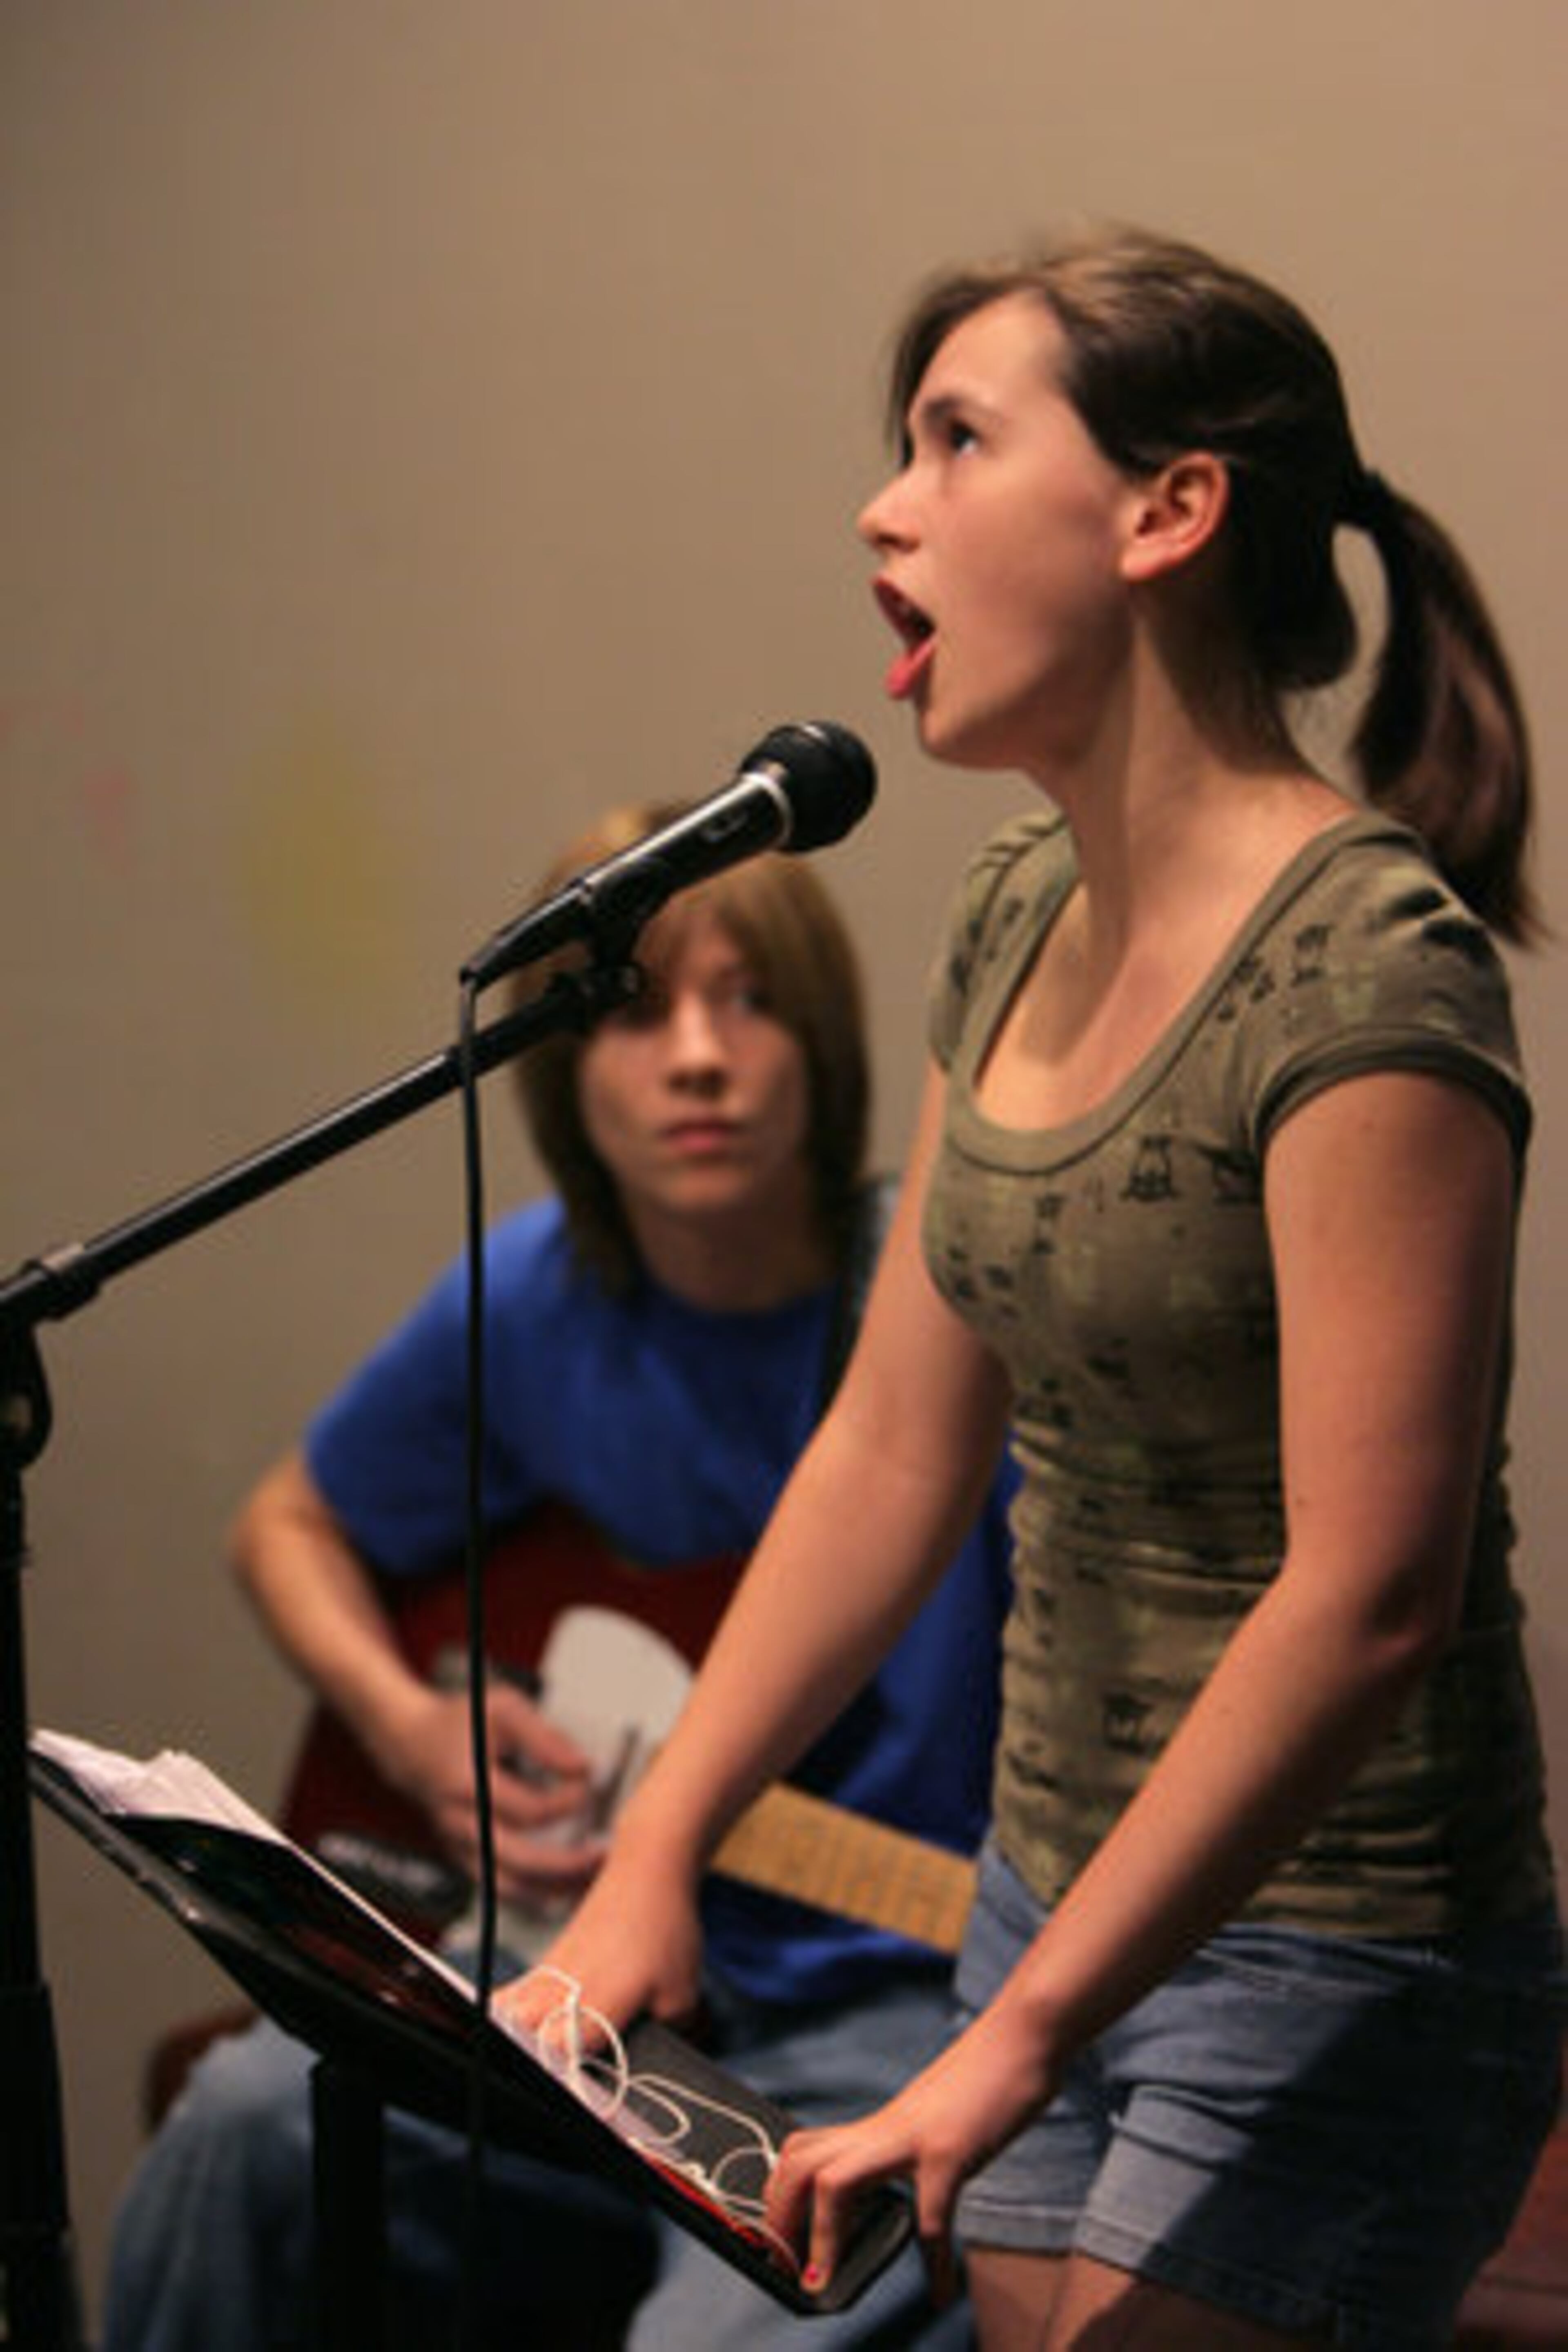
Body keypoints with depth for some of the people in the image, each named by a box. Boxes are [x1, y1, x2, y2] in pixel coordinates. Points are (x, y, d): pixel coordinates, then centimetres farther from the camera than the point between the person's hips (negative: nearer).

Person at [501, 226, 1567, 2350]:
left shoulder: (1366, 971, -20)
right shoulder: (1023, 919, 6)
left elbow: (1368, 1596, -25)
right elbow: (895, 1449, 11)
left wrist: (1015, 2042, -25)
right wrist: (648, 1861, 7)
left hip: (1329, 1962, -8)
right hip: (1063, 1903, 8)